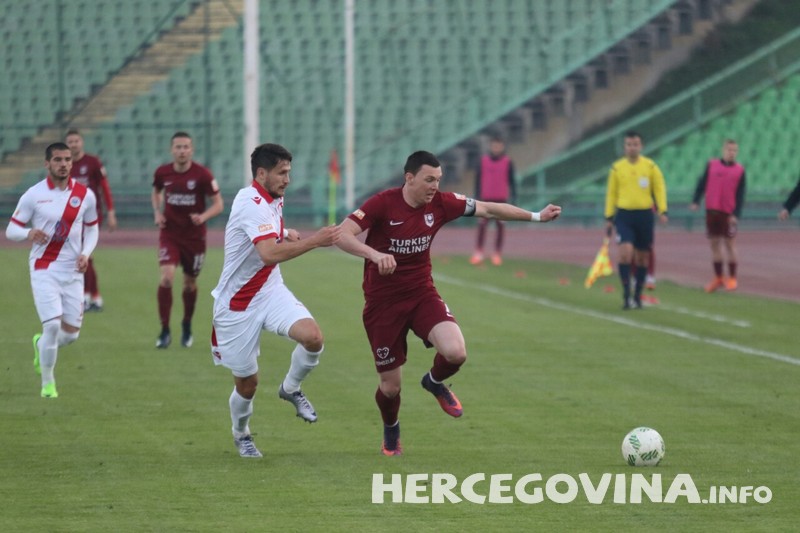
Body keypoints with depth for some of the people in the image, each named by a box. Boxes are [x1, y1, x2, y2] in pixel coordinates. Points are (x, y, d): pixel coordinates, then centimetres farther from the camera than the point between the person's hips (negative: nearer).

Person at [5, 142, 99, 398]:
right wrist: (28, 234, -24)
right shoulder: (33, 195, -5)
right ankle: (47, 383, 2)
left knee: (71, 333, 2)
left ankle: (41, 345, 38)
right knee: (53, 325, -16)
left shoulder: (85, 195, 2)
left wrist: (86, 253, -5)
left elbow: (92, 229, 15)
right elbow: (11, 230, -2)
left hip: (73, 272, 3)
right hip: (44, 270, -3)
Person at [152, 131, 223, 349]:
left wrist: (203, 216, -25)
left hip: (194, 236, 0)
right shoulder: (162, 172, -5)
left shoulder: (202, 174, -13)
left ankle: (187, 326, 38)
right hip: (170, 234, 0)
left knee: (190, 283, 13)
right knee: (167, 277, -18)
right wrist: (157, 213, 0)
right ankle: (165, 331, -10)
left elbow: (218, 204, -6)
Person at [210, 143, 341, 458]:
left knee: (312, 337, -22)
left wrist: (287, 235, 6)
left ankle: (290, 389, 7)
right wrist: (315, 241, -35)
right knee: (247, 383, 4)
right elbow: (270, 254, -37)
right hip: (237, 305, -7)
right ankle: (241, 434, 34)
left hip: (270, 291, 7)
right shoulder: (252, 205, -23)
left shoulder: (273, 200, 5)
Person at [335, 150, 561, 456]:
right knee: (390, 385, 4)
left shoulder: (440, 204, -6)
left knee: (456, 353, -24)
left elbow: (487, 209, 3)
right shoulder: (382, 204, -19)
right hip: (382, 304, -3)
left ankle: (435, 382, 13)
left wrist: (536, 217, 1)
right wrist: (375, 254, -47)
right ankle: (391, 433, 39)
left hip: (422, 295, 3)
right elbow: (343, 235, -30)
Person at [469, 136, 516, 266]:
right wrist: (477, 197, 6)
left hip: (501, 199, -1)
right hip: (486, 198, 1)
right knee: (482, 225, -3)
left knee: (500, 225, 0)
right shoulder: (483, 161, 5)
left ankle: (497, 254, 5)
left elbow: (511, 181, 5)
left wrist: (513, 197, 0)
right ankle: (478, 253, 1)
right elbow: (478, 180, 9)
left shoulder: (508, 162, 2)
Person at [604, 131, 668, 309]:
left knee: (642, 257, 7)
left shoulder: (651, 166, 1)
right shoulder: (617, 168, 3)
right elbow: (611, 193, 9)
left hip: (645, 215, 1)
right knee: (625, 252, -18)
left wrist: (662, 211, -8)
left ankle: (637, 295, 19)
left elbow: (659, 189, 4)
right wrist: (609, 217, 6)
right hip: (624, 215, -1)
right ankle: (626, 293, -10)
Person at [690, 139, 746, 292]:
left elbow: (740, 195, 0)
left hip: (729, 213, -2)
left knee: (729, 244, 0)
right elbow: (702, 183, 6)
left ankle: (732, 279, 11)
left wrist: (736, 214, -8)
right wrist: (695, 201, -6)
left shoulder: (739, 170, 1)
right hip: (712, 210, 2)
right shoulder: (712, 165, 5)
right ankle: (718, 278, 16)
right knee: (714, 244, 6)